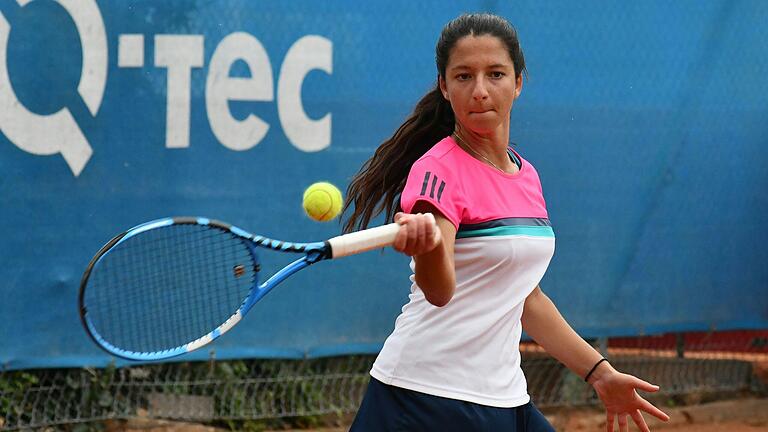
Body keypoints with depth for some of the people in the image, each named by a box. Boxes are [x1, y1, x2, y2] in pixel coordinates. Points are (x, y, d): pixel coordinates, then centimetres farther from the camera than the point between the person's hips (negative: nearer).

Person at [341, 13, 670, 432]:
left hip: (502, 398, 7)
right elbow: (439, 290, -28)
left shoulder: (526, 175, 11)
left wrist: (599, 373, 21)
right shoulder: (438, 170, -12)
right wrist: (427, 244, -48)